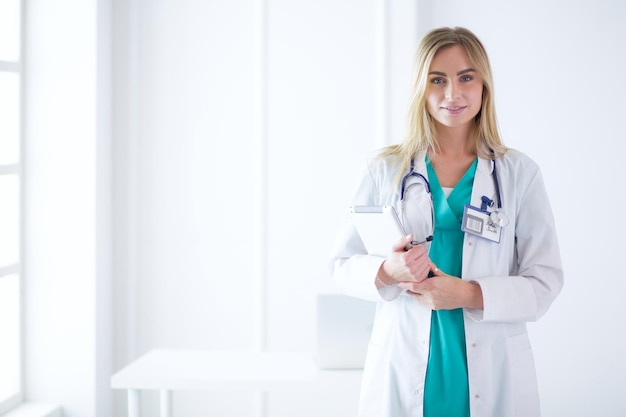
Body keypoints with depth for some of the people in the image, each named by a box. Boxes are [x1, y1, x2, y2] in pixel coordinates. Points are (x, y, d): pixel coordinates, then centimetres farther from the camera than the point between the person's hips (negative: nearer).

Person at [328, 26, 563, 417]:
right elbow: (342, 263, 5)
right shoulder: (385, 169, 2)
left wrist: (470, 294, -17)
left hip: (490, 371, 0)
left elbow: (545, 282, -2)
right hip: (403, 367, 0)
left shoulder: (519, 173, 1)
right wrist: (386, 273, -16)